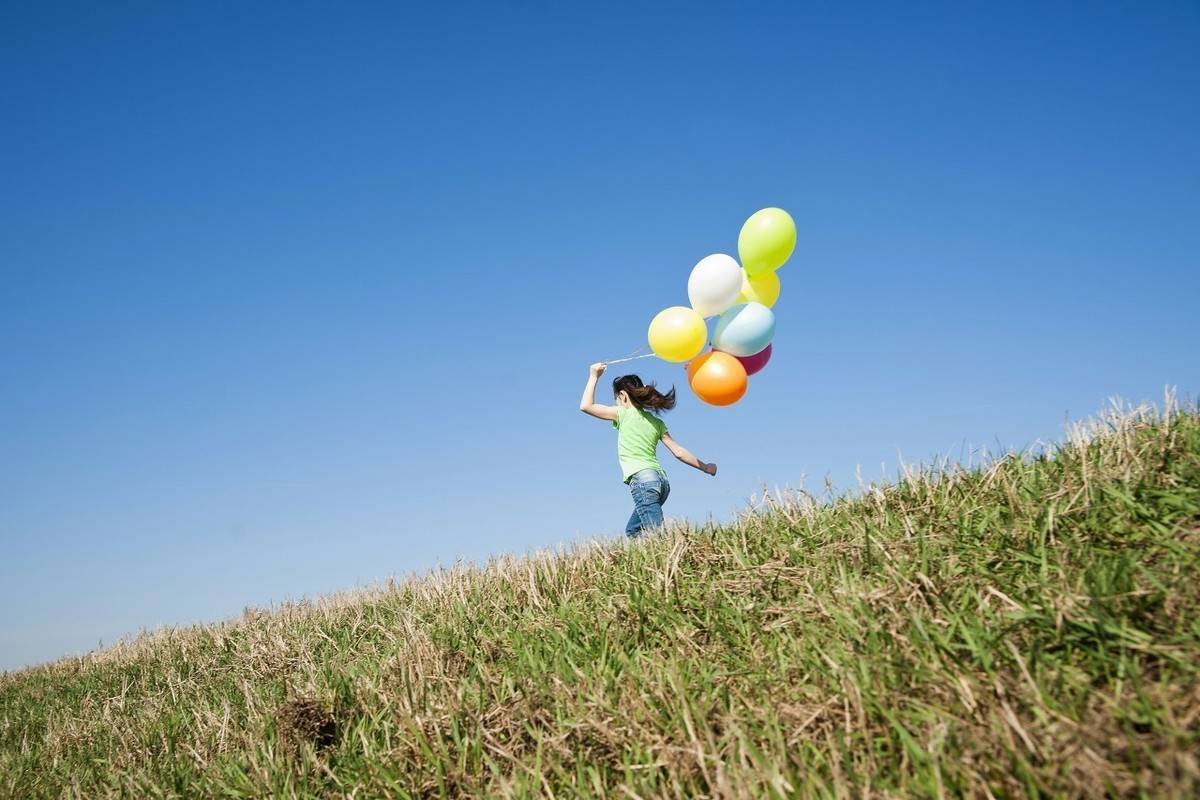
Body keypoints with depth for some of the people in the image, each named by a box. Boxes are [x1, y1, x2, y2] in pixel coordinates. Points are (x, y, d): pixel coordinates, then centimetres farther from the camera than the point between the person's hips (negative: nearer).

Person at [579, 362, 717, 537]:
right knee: (633, 531, 20)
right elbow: (678, 451, 15)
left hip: (641, 479, -8)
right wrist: (704, 467, 25)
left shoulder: (624, 414, 2)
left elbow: (586, 406, 1)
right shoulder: (656, 422, 19)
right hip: (660, 478, 8)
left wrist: (593, 376, 11)